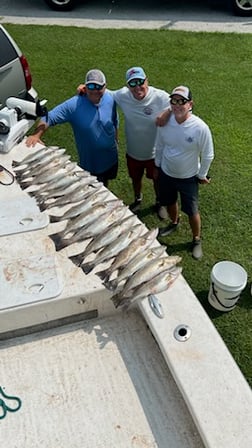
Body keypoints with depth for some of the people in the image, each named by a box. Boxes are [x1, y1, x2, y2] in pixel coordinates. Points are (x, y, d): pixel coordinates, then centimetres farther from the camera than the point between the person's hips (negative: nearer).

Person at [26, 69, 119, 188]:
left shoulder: (110, 99, -13)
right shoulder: (74, 105, -25)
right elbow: (49, 117, -24)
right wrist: (36, 135, -39)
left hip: (111, 157, 4)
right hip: (90, 162, -3)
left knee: (105, 183, 30)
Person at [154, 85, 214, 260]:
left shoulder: (201, 128, -27)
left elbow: (207, 156, -13)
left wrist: (202, 175, -3)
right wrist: (157, 166, 11)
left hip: (188, 178, -3)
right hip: (166, 173, 4)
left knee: (192, 211, 10)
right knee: (169, 203, 25)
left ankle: (197, 240, 37)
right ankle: (174, 223, 57)